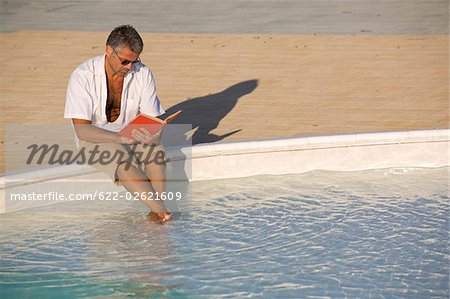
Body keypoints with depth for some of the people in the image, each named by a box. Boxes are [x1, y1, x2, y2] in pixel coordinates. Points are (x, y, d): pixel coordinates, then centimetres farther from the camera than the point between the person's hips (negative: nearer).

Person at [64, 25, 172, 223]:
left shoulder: (143, 74, -5)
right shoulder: (83, 76, -17)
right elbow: (82, 130, -22)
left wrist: (152, 136, -27)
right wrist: (119, 137, -36)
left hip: (131, 135, 4)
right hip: (95, 139, -3)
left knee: (156, 150, -29)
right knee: (121, 155, -35)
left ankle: (156, 211, -38)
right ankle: (160, 209, -43)